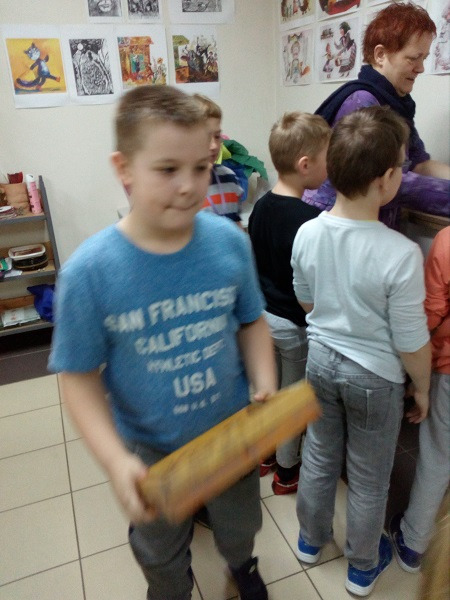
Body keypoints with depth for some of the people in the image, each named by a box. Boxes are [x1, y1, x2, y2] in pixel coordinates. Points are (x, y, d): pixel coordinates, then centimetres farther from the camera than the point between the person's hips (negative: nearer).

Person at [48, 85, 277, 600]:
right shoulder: (88, 271, -25)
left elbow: (251, 322, -3)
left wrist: (266, 386, -16)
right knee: (162, 554, 28)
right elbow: (80, 377, -15)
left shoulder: (230, 241, -18)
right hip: (151, 450, -1)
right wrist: (115, 462, -25)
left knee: (240, 523, 32)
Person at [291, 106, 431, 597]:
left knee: (318, 458, 24)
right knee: (368, 479, 18)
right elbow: (411, 342, -17)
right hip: (374, 377, -4)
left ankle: (311, 540, 48)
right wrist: (422, 388, 1)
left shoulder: (307, 233, -12)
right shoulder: (400, 253, -27)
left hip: (319, 360, 4)